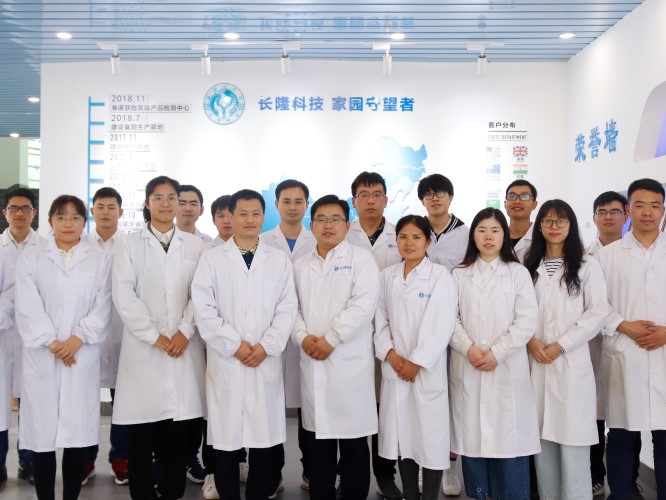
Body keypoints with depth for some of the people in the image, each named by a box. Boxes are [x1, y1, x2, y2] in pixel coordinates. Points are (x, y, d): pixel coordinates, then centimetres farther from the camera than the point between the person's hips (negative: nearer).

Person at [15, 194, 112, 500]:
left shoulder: (99, 260, 10)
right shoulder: (31, 257, 9)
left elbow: (102, 308, 0)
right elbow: (28, 307, -2)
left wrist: (76, 340, -12)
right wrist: (51, 342, -11)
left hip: (83, 357, 0)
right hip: (42, 358, 0)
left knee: (78, 431, 0)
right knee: (42, 432, 1)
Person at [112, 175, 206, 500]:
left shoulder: (194, 244, 12)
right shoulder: (129, 244, 8)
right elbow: (123, 295, -2)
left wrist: (184, 332, -10)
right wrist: (154, 336, -9)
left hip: (185, 346, 1)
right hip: (143, 347, -1)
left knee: (179, 431, 1)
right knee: (141, 433, -1)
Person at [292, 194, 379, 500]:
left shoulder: (360, 259, 0)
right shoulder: (301, 265, 15)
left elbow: (363, 306, -12)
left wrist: (330, 339, -14)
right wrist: (302, 336, -8)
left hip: (349, 362, -4)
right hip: (312, 362, 4)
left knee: (353, 442, 3)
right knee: (317, 439, 11)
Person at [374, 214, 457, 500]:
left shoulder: (440, 275, -5)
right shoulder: (387, 276, 9)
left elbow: (441, 325, -10)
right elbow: (380, 319, 8)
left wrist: (417, 362, -13)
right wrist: (389, 353, -7)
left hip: (427, 370, -4)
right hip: (394, 369, 4)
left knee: (430, 436, 1)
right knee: (401, 435, 10)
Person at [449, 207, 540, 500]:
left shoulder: (518, 273, 5)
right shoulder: (458, 274, 10)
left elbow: (527, 321, -3)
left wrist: (496, 353, -11)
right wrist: (469, 349, -12)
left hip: (507, 369, -1)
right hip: (467, 369, 2)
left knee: (509, 438, -2)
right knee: (472, 435, 4)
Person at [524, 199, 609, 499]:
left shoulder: (587, 266, 3)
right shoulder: (529, 267, 12)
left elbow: (597, 312, -4)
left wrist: (561, 346, -9)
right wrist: (531, 341, -8)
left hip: (572, 361, -3)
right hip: (536, 362, 3)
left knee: (572, 439, -3)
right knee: (541, 438, 5)